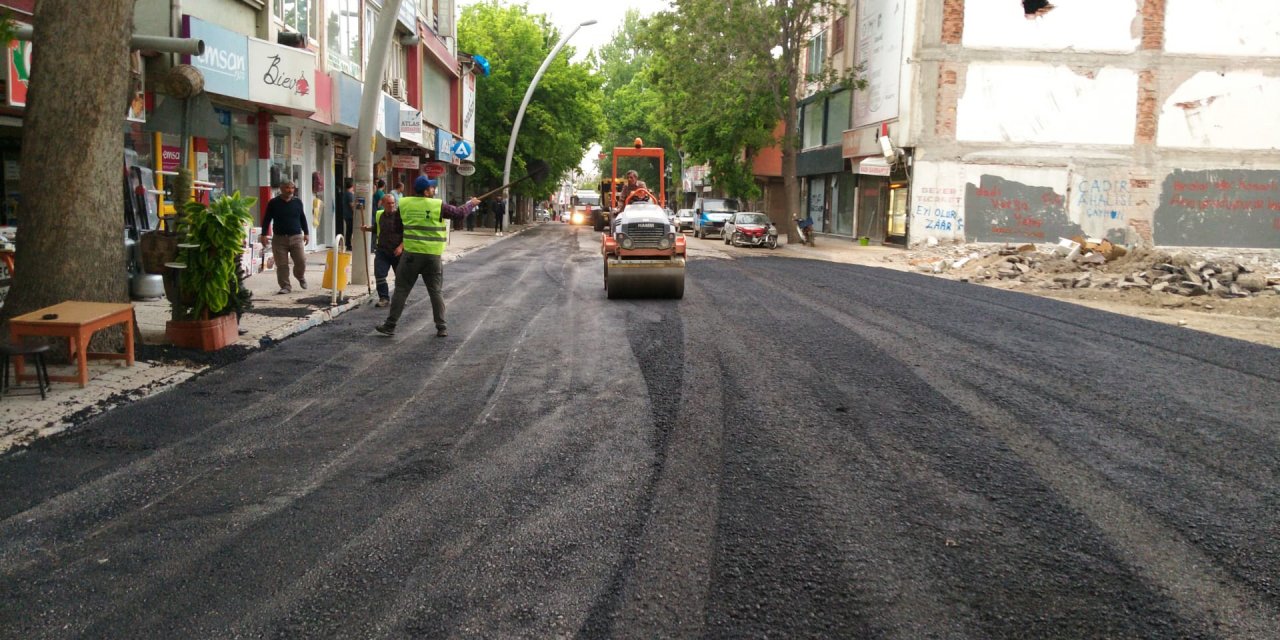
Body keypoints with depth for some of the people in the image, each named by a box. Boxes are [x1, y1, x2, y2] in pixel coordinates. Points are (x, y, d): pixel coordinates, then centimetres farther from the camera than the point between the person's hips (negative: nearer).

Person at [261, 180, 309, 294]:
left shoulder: (298, 202, 8)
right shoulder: (273, 203, 2)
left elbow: (303, 218, 16)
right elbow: (267, 219, 4)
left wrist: (306, 233, 12)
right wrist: (264, 235, -3)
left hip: (296, 237, 1)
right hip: (279, 238, -1)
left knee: (301, 261, -2)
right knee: (282, 265, -2)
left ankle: (300, 277, 28)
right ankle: (285, 286, 8)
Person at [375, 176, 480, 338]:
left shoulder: (404, 204, 0)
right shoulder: (438, 206, -7)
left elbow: (399, 223, 14)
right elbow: (460, 213, 2)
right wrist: (471, 203, 20)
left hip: (411, 254, 1)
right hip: (433, 256, -1)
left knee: (401, 290, 7)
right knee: (436, 291, 8)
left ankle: (390, 326, 9)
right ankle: (441, 328, 10)